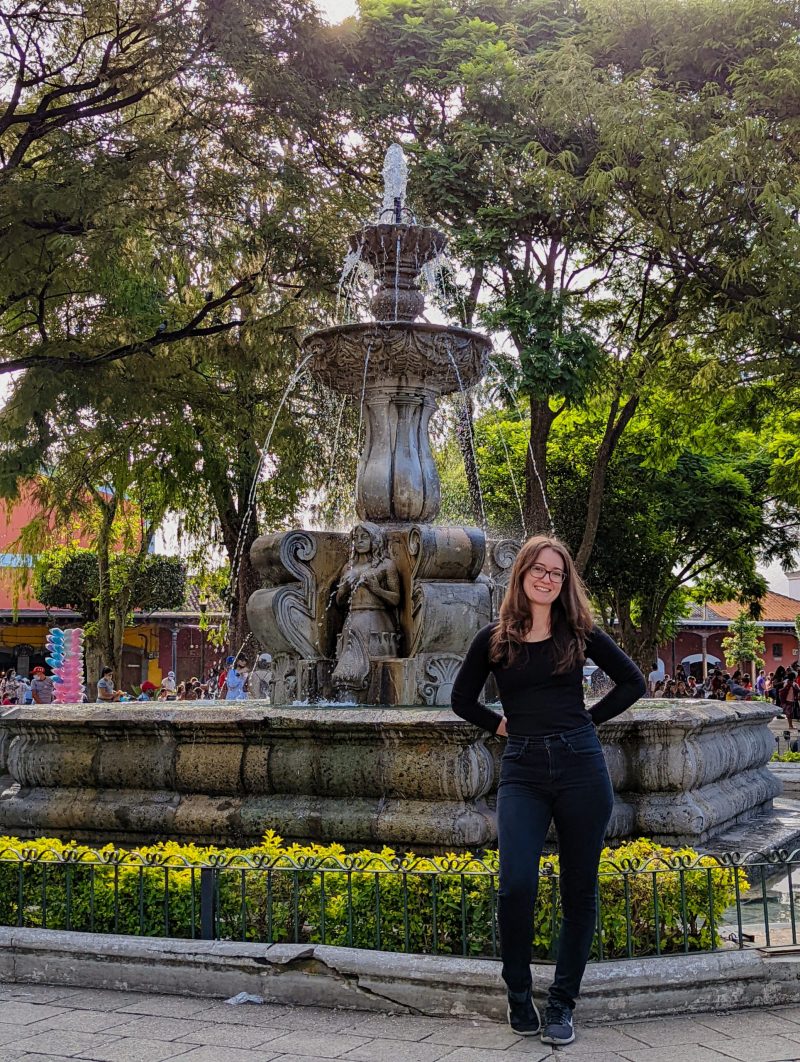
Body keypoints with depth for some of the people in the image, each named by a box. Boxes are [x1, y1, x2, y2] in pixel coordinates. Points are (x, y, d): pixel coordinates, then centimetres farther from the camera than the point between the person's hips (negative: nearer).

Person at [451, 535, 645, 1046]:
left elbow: (633, 682, 12)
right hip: (523, 772, 0)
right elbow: (463, 699, 17)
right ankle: (519, 995, 8)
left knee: (579, 889, 4)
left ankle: (563, 1003, 18)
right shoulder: (494, 639, 6)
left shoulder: (579, 633, 5)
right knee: (517, 884, -14)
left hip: (581, 765, 1)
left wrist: (589, 719, 5)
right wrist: (502, 724, 6)